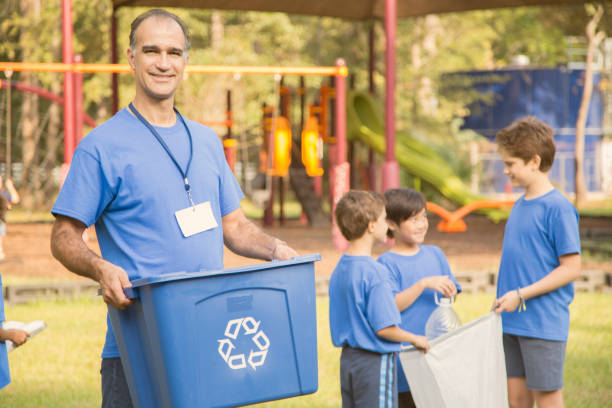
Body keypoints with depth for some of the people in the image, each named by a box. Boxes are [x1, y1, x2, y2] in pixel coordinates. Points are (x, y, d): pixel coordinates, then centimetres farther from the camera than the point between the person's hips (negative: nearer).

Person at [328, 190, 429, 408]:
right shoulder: (373, 273, -20)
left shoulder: (339, 270, 7)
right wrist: (415, 339, -5)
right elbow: (383, 328, -20)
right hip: (375, 362, -8)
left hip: (348, 358, 8)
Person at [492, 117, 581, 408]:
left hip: (544, 325, -8)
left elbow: (571, 268, -15)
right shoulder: (520, 206, 11)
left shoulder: (558, 208, -14)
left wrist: (521, 295, -18)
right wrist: (503, 301, 13)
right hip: (511, 323, 8)